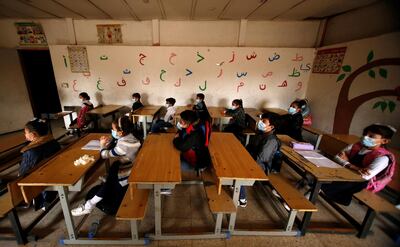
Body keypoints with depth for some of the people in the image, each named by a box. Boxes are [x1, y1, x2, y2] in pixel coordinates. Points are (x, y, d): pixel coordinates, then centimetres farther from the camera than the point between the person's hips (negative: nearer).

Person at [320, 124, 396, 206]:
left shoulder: (383, 157, -18)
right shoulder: (356, 146, -2)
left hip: (361, 182, -6)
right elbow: (337, 157, -7)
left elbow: (366, 176, -30)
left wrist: (348, 164, -19)